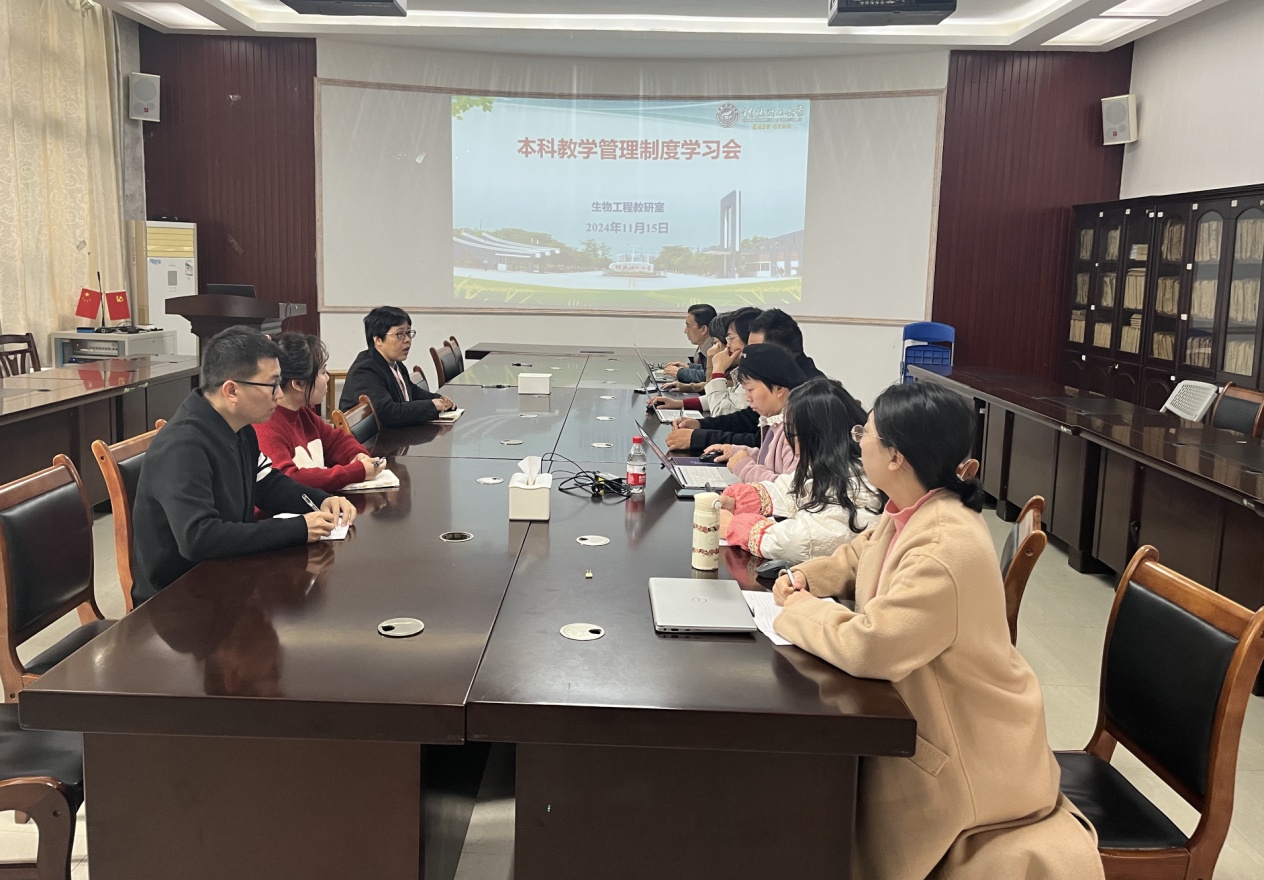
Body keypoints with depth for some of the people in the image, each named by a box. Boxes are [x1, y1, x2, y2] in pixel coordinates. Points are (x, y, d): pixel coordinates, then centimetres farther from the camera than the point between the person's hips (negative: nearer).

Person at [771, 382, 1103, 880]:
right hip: (924, 718, 9)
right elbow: (856, 558, 20)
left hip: (969, 748, -9)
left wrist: (802, 611, -19)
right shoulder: (903, 515, -1)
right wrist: (806, 578, 1)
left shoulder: (948, 547, -32)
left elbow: (868, 646, -37)